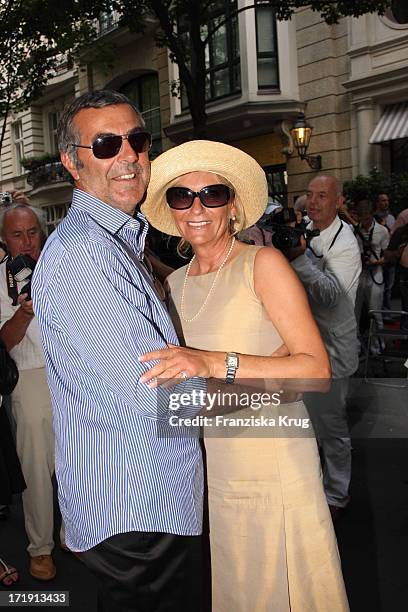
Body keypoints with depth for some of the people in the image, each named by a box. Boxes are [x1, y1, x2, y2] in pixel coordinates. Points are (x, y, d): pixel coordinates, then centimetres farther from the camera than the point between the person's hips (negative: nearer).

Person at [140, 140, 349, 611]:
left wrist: (216, 364, -27)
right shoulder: (173, 283, 8)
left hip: (274, 463, -4)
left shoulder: (263, 264, -9)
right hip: (206, 469, 5)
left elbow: (316, 370, -17)